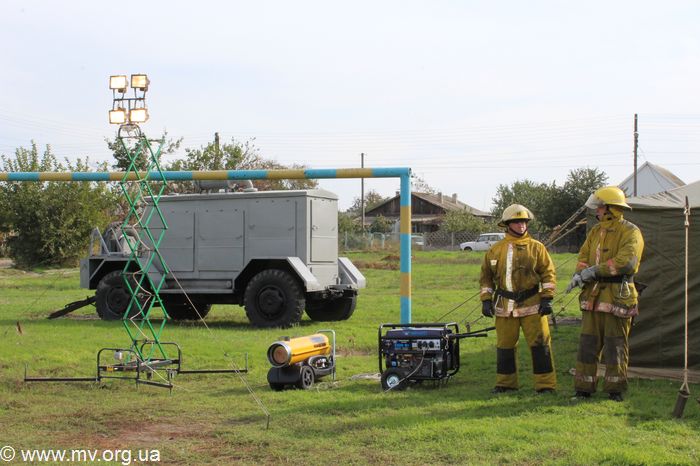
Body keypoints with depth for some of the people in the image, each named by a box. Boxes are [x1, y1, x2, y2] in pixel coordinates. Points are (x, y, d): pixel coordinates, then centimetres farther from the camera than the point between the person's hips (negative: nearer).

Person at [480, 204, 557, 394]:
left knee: (540, 344, -4)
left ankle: (546, 384, 2)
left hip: (532, 304, -2)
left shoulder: (536, 247, 1)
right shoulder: (495, 250, 7)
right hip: (505, 306, 2)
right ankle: (505, 383, 21)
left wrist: (547, 298, -8)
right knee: (504, 346, 9)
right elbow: (486, 277, 12)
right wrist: (486, 300, 4)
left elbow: (548, 273, 0)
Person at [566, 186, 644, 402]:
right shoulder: (596, 231, 15)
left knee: (615, 344, 1)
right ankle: (584, 388, 13)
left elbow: (626, 261, -21)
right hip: (594, 294, 7)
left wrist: (595, 270, -20)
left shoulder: (630, 232, -8)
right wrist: (579, 274, -9)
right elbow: (584, 256, 13)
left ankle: (615, 389, 11)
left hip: (617, 295, -6)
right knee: (588, 342, 7)